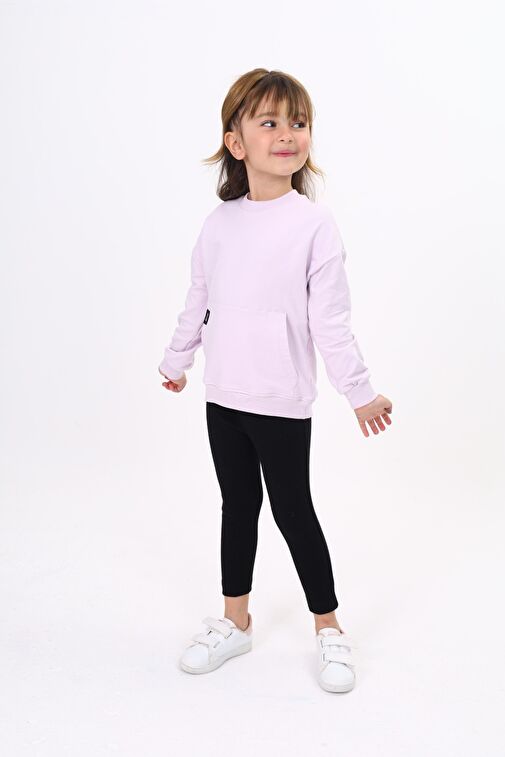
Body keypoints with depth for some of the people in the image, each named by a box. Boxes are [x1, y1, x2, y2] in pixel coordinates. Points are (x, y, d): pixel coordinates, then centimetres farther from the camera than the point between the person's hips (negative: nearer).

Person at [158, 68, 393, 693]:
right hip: (223, 396, 5)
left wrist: (360, 391, -6)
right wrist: (176, 360, 24)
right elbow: (198, 302, 15)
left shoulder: (314, 223, -10)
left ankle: (329, 630, 24)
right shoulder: (219, 222, 3)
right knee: (237, 504, 16)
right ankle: (235, 622, 32)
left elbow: (331, 318, -8)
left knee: (292, 508, 4)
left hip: (282, 401, -4)